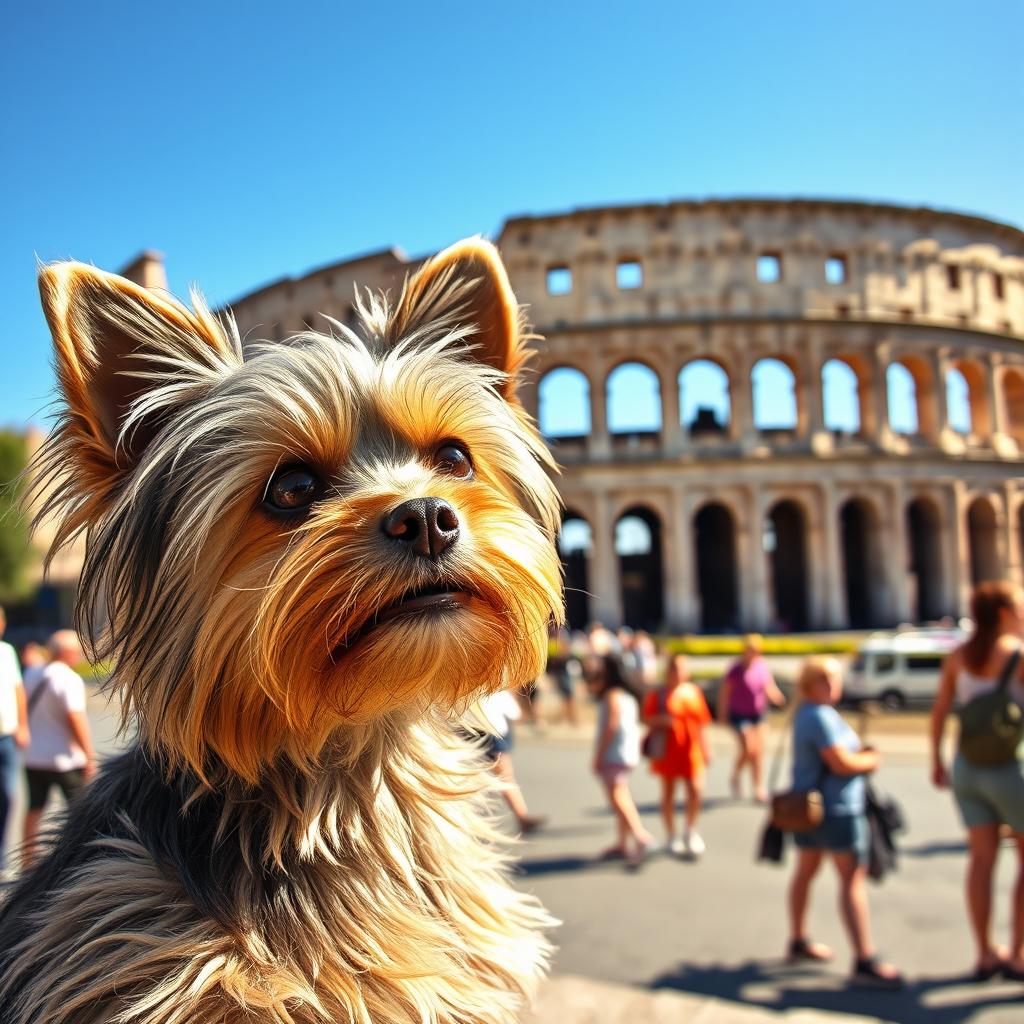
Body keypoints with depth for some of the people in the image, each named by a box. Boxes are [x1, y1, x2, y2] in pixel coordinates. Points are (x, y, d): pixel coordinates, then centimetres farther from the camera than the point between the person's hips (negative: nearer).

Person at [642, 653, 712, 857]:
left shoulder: (693, 691, 7)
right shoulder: (657, 694, -3)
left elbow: (701, 722, 12)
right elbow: (647, 720, -5)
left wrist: (705, 749, 12)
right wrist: (661, 719, -25)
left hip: (691, 750, 3)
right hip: (668, 752, -2)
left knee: (695, 791, -3)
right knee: (668, 793, 7)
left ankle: (689, 830, 21)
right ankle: (672, 837, 20)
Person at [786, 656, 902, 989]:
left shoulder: (805, 713, 12)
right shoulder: (822, 717, -19)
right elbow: (841, 764, -22)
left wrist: (860, 752, 4)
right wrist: (871, 760, -4)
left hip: (808, 806, 11)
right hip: (835, 808, -10)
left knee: (805, 871, 17)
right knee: (853, 880, -9)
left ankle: (798, 942, 30)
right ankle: (865, 962, -10)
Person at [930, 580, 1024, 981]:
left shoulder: (958, 656, 3)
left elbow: (939, 711, 6)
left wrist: (937, 760, 15)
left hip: (967, 768, 5)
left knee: (982, 859, 11)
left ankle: (986, 954, 18)